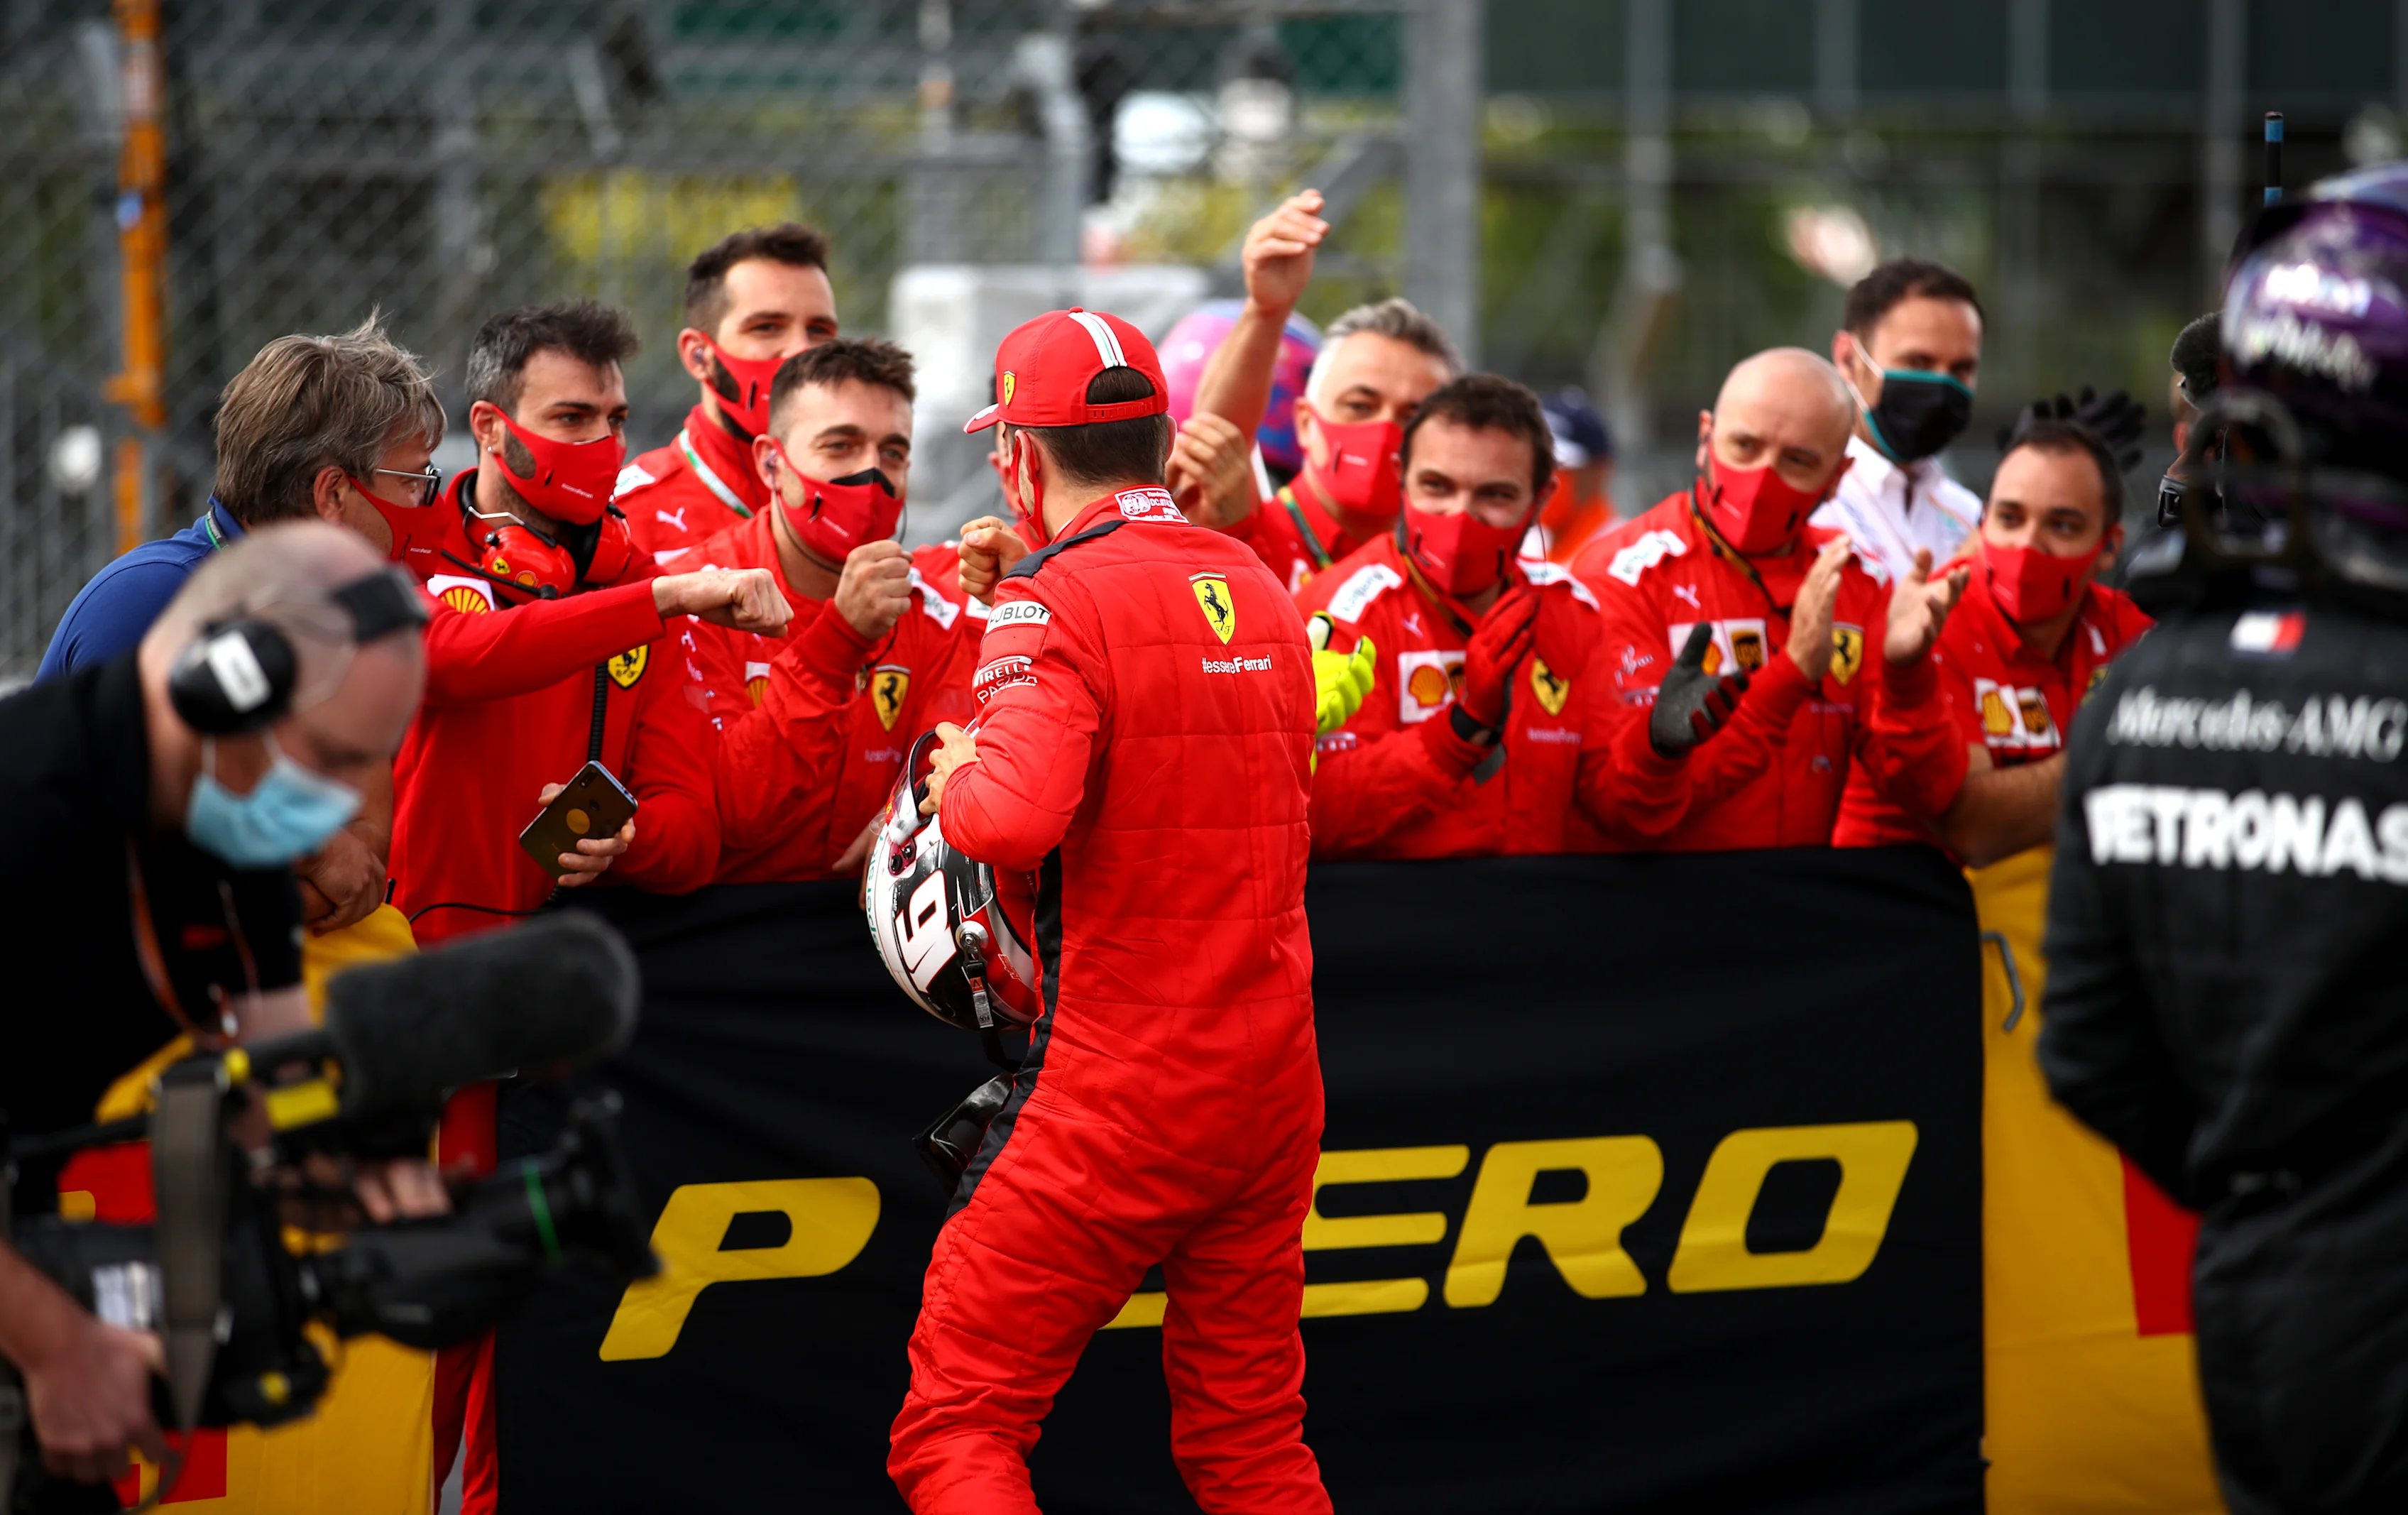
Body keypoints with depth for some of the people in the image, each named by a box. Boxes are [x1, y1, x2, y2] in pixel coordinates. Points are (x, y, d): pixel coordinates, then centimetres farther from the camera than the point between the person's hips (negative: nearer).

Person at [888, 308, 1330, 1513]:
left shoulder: (1057, 602, -11)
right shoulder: (1263, 593, 11)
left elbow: (1013, 818, -27)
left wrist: (956, 772, -5)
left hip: (1115, 1100, -7)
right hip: (1272, 1084, 7)